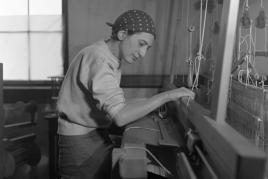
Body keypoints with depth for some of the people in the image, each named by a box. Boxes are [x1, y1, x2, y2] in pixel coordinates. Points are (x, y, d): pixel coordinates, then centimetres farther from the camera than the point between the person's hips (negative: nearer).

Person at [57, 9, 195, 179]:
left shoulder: (113, 58, 5)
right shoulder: (98, 58, -25)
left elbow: (114, 105, 7)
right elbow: (119, 116, -32)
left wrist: (150, 102, -1)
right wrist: (166, 96, -29)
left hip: (98, 133, 8)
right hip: (79, 139, -8)